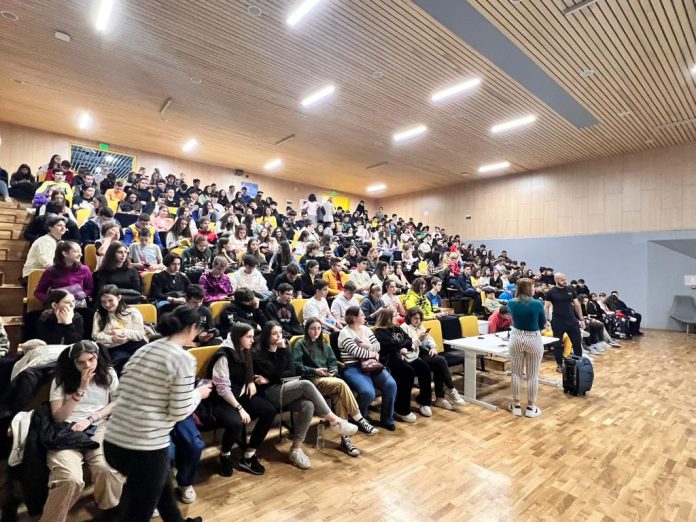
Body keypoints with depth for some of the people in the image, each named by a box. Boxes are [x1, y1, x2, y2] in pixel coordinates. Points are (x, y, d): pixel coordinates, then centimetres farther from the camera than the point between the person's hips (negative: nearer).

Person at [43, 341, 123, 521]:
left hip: (99, 428, 1)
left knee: (108, 470, -28)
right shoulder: (61, 379, 1)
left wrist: (90, 418, -6)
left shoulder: (108, 374, 5)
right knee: (70, 479, -31)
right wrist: (81, 389, -13)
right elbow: (58, 418, -2)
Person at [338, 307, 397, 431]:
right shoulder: (344, 333, -8)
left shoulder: (365, 329, 15)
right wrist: (373, 353, -6)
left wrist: (368, 346, -10)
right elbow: (356, 352, -18)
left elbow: (377, 345, 11)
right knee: (368, 392, -30)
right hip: (352, 368, -6)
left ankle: (387, 418, 4)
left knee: (391, 384, -17)